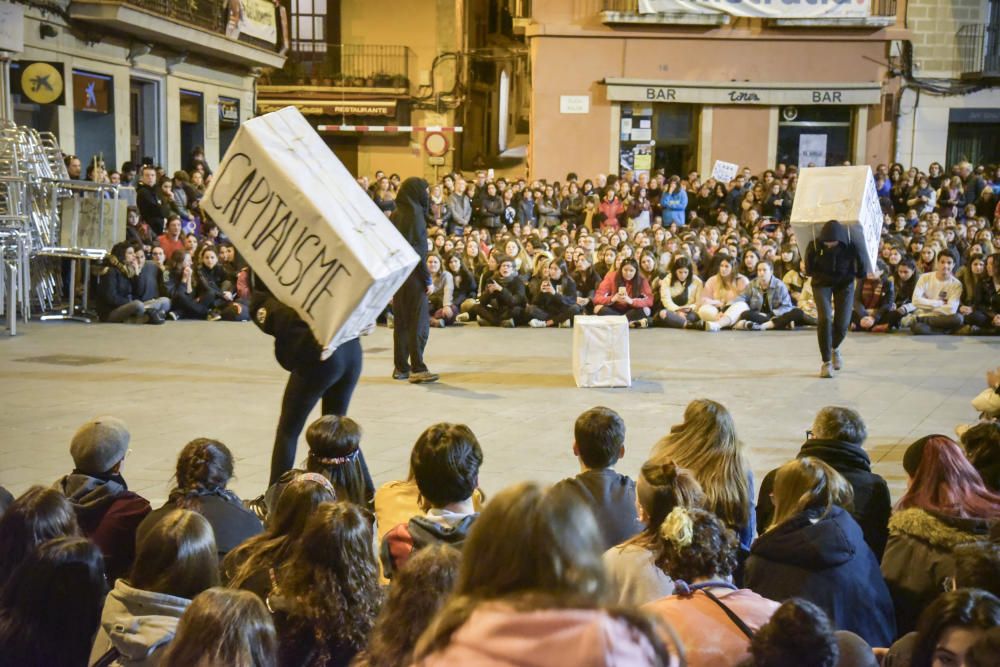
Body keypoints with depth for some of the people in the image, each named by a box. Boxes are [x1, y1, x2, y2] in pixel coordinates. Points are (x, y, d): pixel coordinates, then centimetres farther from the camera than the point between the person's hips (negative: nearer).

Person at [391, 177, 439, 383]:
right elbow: (419, 250, -17)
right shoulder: (415, 215, -13)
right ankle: (417, 369, -6)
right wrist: (428, 279, -13)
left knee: (401, 321, 11)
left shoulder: (395, 215, 9)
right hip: (413, 275, -7)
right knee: (419, 322, -3)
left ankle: (401, 367, 13)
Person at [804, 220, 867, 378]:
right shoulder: (814, 246, -23)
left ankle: (835, 348, 31)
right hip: (822, 283, 0)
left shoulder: (851, 245, -25)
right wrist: (825, 275, -8)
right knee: (824, 319, -19)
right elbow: (809, 270, -6)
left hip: (845, 283, 0)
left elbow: (861, 272, -10)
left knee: (842, 324, -5)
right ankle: (826, 362, -9)